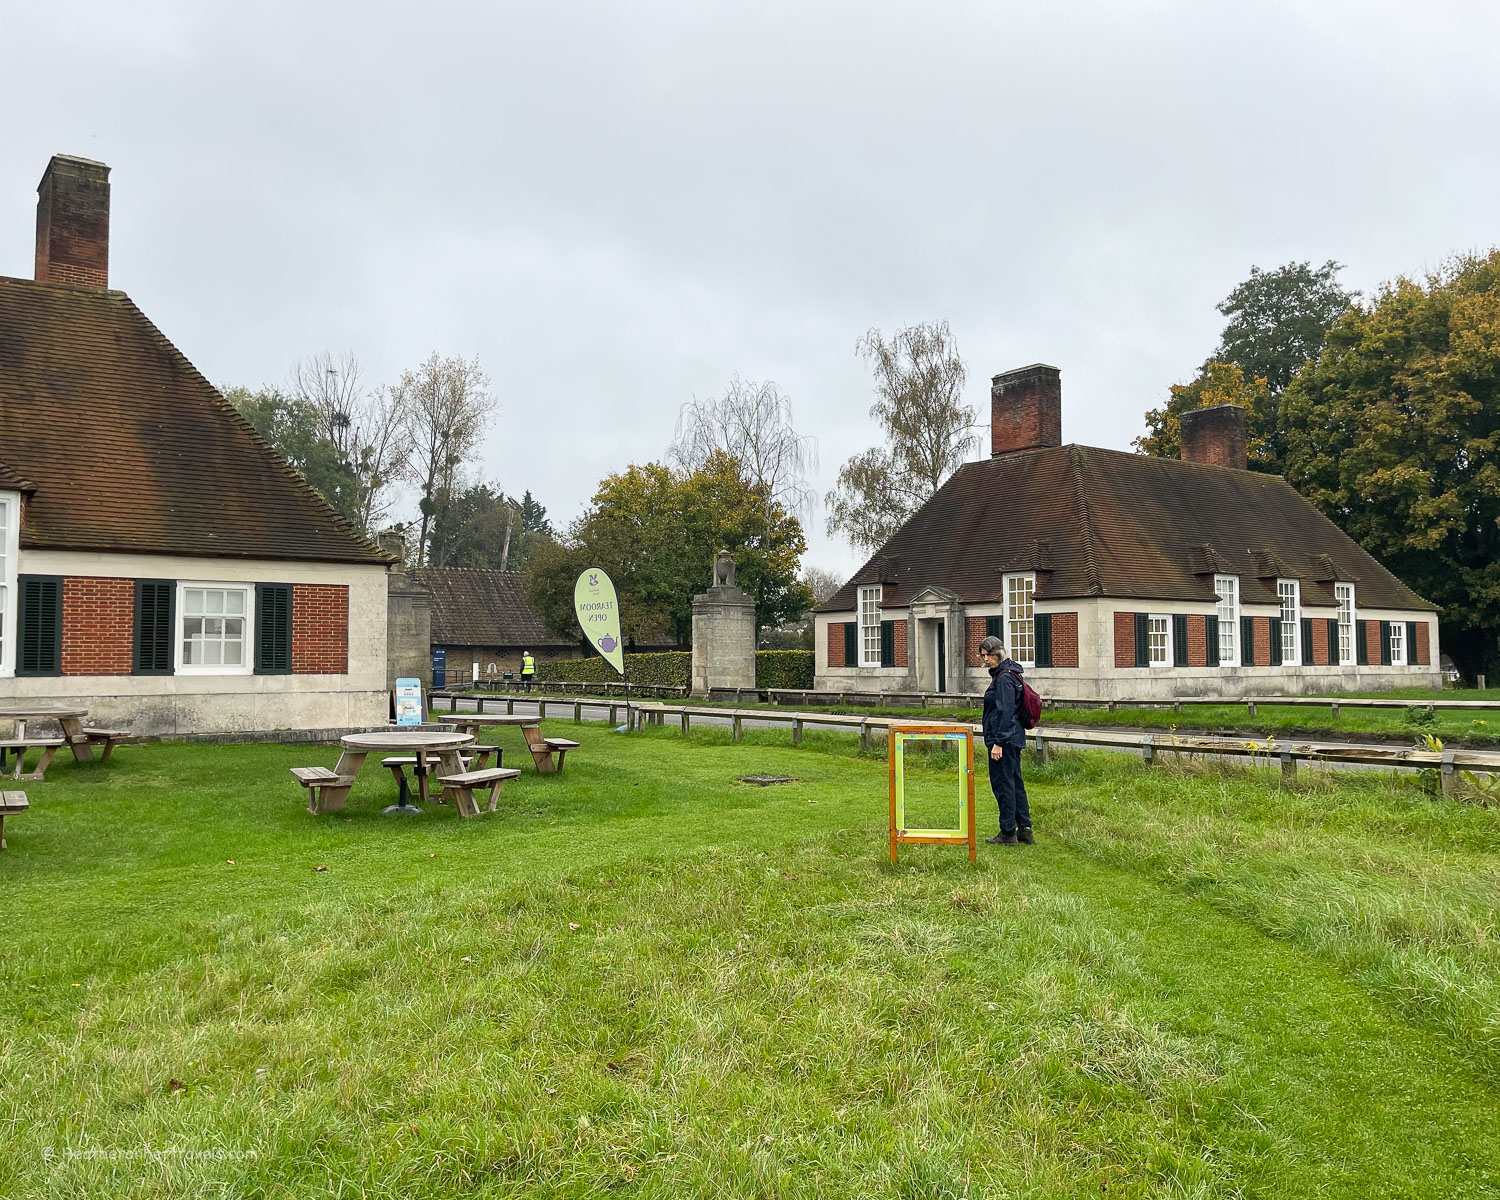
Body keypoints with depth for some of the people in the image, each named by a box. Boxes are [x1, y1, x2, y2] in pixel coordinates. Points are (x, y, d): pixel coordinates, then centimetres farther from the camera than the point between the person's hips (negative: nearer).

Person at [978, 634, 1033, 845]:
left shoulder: (1004, 678, -16)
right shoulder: (1007, 674, 15)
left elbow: (1005, 712, -22)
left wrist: (998, 743, -23)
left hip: (1004, 739, -11)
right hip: (1013, 739, 11)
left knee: (1002, 783, -3)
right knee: (1014, 783, 14)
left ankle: (1008, 833, 2)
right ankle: (1025, 830, 19)